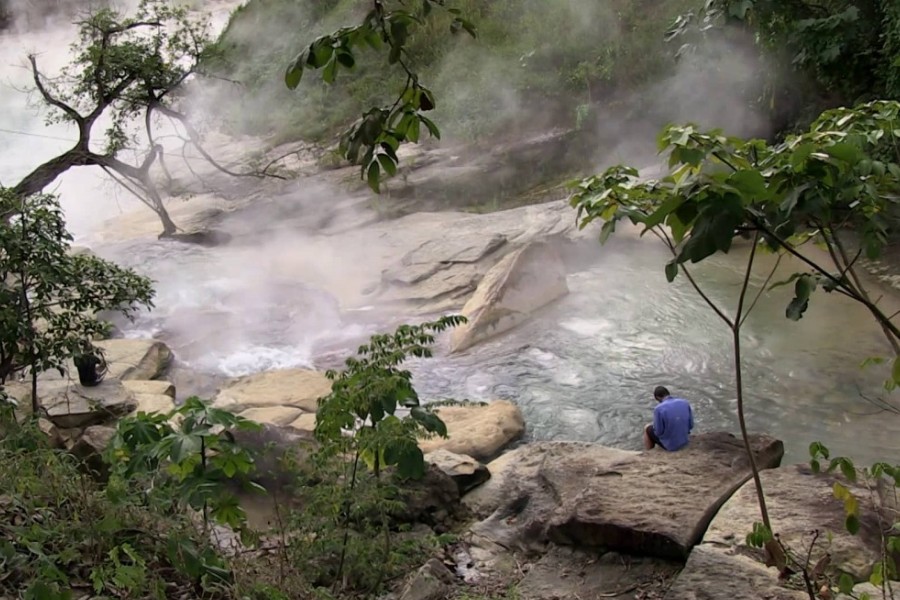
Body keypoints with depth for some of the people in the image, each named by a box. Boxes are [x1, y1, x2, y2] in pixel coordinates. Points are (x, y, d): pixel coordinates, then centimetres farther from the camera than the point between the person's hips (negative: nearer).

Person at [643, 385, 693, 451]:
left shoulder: (659, 409, -23)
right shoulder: (685, 402, -9)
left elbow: (658, 432, -16)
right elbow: (691, 425, -2)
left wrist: (654, 426, 6)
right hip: (684, 441, 5)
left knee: (648, 428, 22)